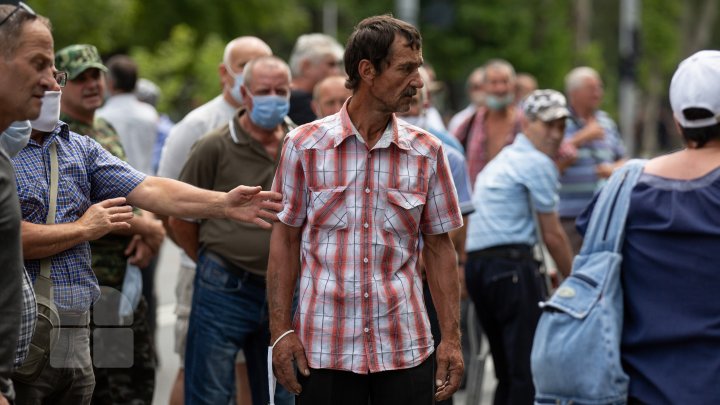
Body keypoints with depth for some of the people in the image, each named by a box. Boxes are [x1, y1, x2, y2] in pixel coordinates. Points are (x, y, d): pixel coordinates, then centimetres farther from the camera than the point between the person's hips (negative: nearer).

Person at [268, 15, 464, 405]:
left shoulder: (427, 152, 3)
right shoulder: (305, 145, -1)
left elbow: (439, 248, 6)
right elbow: (285, 240, 3)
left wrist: (451, 338, 1)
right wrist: (280, 330, -3)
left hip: (406, 349, 1)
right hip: (324, 350, -1)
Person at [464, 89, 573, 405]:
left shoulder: (502, 160, 23)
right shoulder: (537, 163, -5)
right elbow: (552, 235, -5)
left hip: (476, 264, 9)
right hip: (511, 265, -9)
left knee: (508, 371, 14)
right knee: (531, 369, -10)